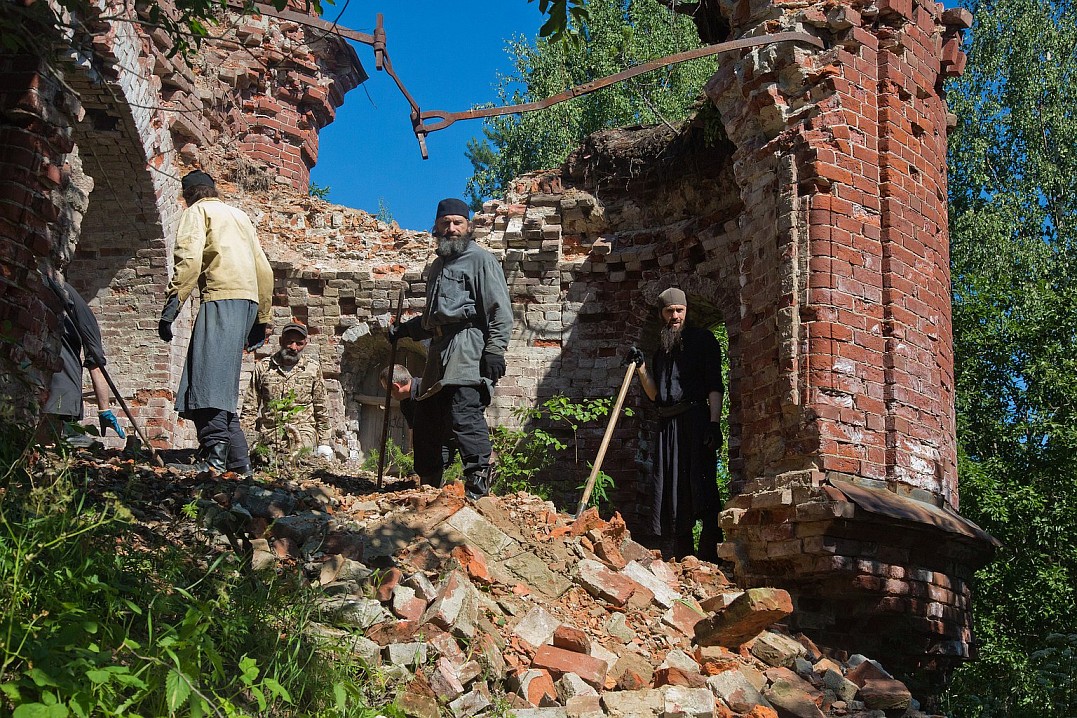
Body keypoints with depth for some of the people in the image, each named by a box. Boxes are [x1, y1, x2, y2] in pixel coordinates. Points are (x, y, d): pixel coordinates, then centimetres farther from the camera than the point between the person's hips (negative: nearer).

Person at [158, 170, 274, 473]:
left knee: (209, 383, -18)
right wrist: (262, 320, 28)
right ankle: (238, 462, 3)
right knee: (223, 386, 9)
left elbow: (189, 260, -9)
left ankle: (214, 457, -33)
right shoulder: (239, 215, 31)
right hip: (249, 301, 8)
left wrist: (170, 308, -14)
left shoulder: (196, 211, 10)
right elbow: (264, 270, 26)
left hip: (222, 298, -8)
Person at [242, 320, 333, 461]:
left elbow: (320, 408, 12)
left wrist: (323, 443, 9)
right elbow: (250, 408, 10)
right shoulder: (263, 367, 8)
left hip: (303, 439, -1)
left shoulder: (313, 368, 8)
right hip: (267, 441, 1)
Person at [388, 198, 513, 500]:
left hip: (469, 351, -9)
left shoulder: (481, 260, 1)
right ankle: (428, 487, 17)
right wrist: (405, 328, 26)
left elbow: (500, 311, -8)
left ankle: (478, 483, -20)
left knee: (465, 413, -21)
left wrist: (495, 350, -19)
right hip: (440, 351, 9)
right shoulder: (438, 265, 27)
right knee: (427, 417, 8)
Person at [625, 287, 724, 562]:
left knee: (700, 485, -15)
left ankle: (710, 557, -19)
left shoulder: (702, 339, 5)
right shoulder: (662, 348, 23)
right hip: (668, 425, 6)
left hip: (696, 420, -6)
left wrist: (714, 423, -15)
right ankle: (683, 559, 7)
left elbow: (714, 385, -4)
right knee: (672, 490, 3)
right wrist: (640, 367, 3)